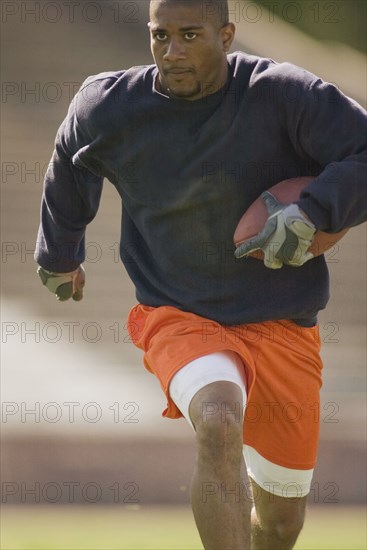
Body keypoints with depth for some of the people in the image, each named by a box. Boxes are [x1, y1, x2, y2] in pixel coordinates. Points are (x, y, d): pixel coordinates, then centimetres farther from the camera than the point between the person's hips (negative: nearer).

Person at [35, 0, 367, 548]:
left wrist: (312, 211, -29)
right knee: (218, 425, -35)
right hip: (177, 318, -1)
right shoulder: (107, 108, -6)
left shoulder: (285, 95, -14)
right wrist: (60, 254, 29)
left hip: (281, 327, 1)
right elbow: (69, 168, 16)